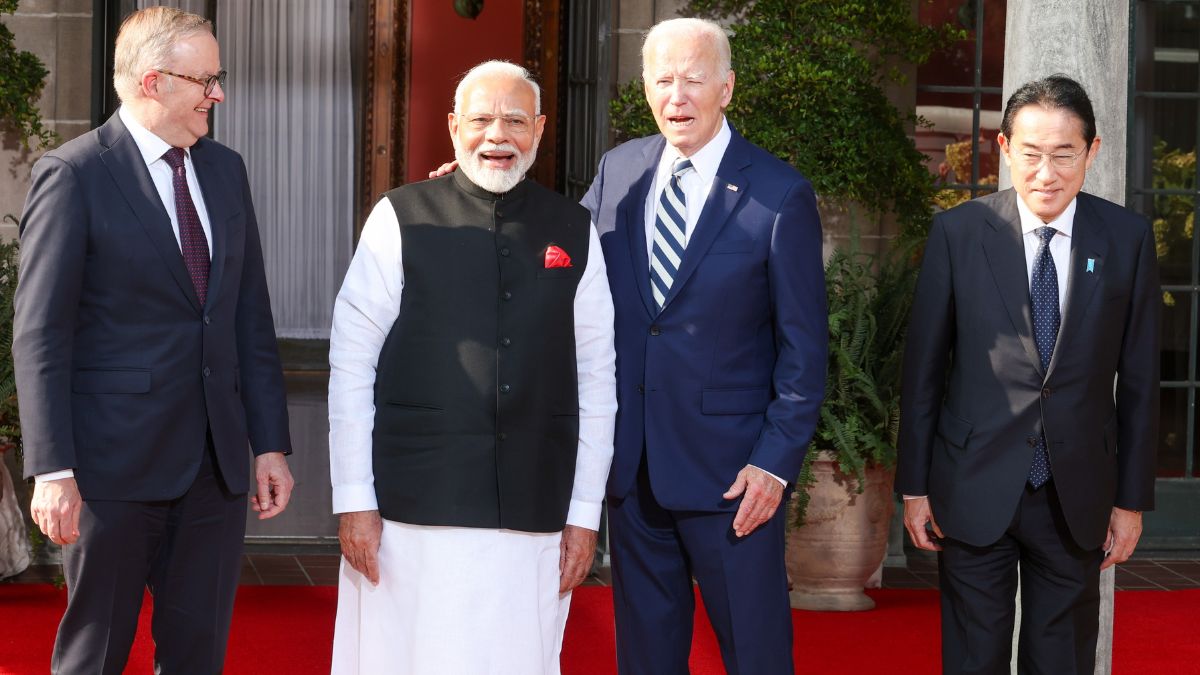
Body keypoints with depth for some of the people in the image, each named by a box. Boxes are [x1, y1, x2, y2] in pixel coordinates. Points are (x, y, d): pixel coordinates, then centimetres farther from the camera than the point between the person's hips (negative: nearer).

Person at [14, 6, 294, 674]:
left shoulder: (226, 170, 11)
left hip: (216, 463, 6)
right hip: (115, 466, -5)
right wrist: (53, 470, -16)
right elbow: (41, 335, -11)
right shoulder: (74, 174, -8)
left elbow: (252, 317, 12)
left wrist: (271, 443, 8)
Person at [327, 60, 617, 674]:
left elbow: (596, 380, 7)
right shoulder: (401, 219, 1)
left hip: (536, 519, 2)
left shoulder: (574, 232, 8)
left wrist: (585, 512, 4)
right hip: (415, 509, -2)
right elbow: (350, 365, -1)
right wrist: (353, 500, -5)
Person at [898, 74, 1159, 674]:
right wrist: (915, 486, 0)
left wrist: (1132, 499, 4)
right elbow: (923, 368, 0)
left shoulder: (1127, 239, -1)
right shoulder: (958, 232, -4)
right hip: (975, 490, -1)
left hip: (1077, 497, 1)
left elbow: (1138, 378, 3)